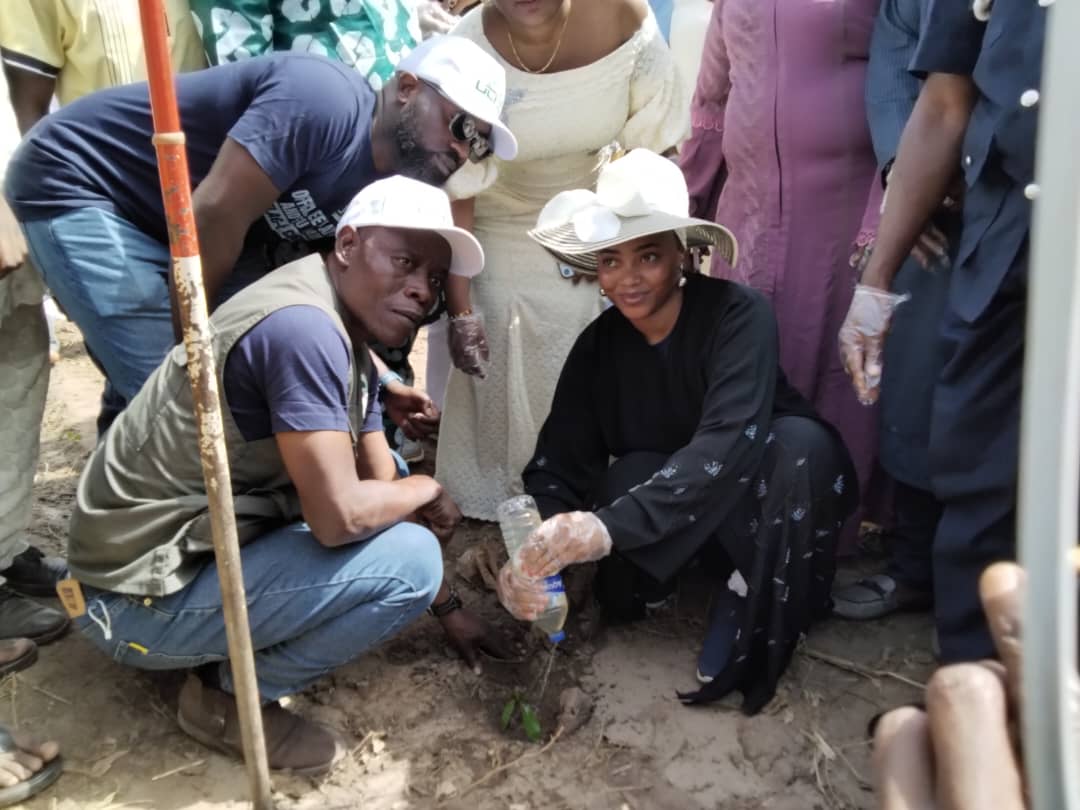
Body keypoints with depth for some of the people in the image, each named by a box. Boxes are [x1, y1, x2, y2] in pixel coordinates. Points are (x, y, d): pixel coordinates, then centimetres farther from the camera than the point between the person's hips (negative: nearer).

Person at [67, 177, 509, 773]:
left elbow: (383, 485, 12)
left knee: (391, 516, 15)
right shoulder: (303, 327, -24)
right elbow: (340, 519, -28)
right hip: (142, 597, -10)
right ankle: (230, 695, -2)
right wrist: (428, 491, -8)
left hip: (204, 546, 10)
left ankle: (229, 654, 11)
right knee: (409, 558, -19)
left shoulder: (348, 345, 7)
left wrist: (449, 607, 13)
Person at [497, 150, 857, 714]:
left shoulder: (737, 314, -26)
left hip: (771, 497, -1)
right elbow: (557, 467, -16)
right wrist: (531, 557, -37)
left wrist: (609, 527, -50)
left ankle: (762, 619, -16)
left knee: (802, 440, -35)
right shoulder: (598, 347, -11)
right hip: (688, 528, 2)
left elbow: (727, 445, -40)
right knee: (632, 476, -32)